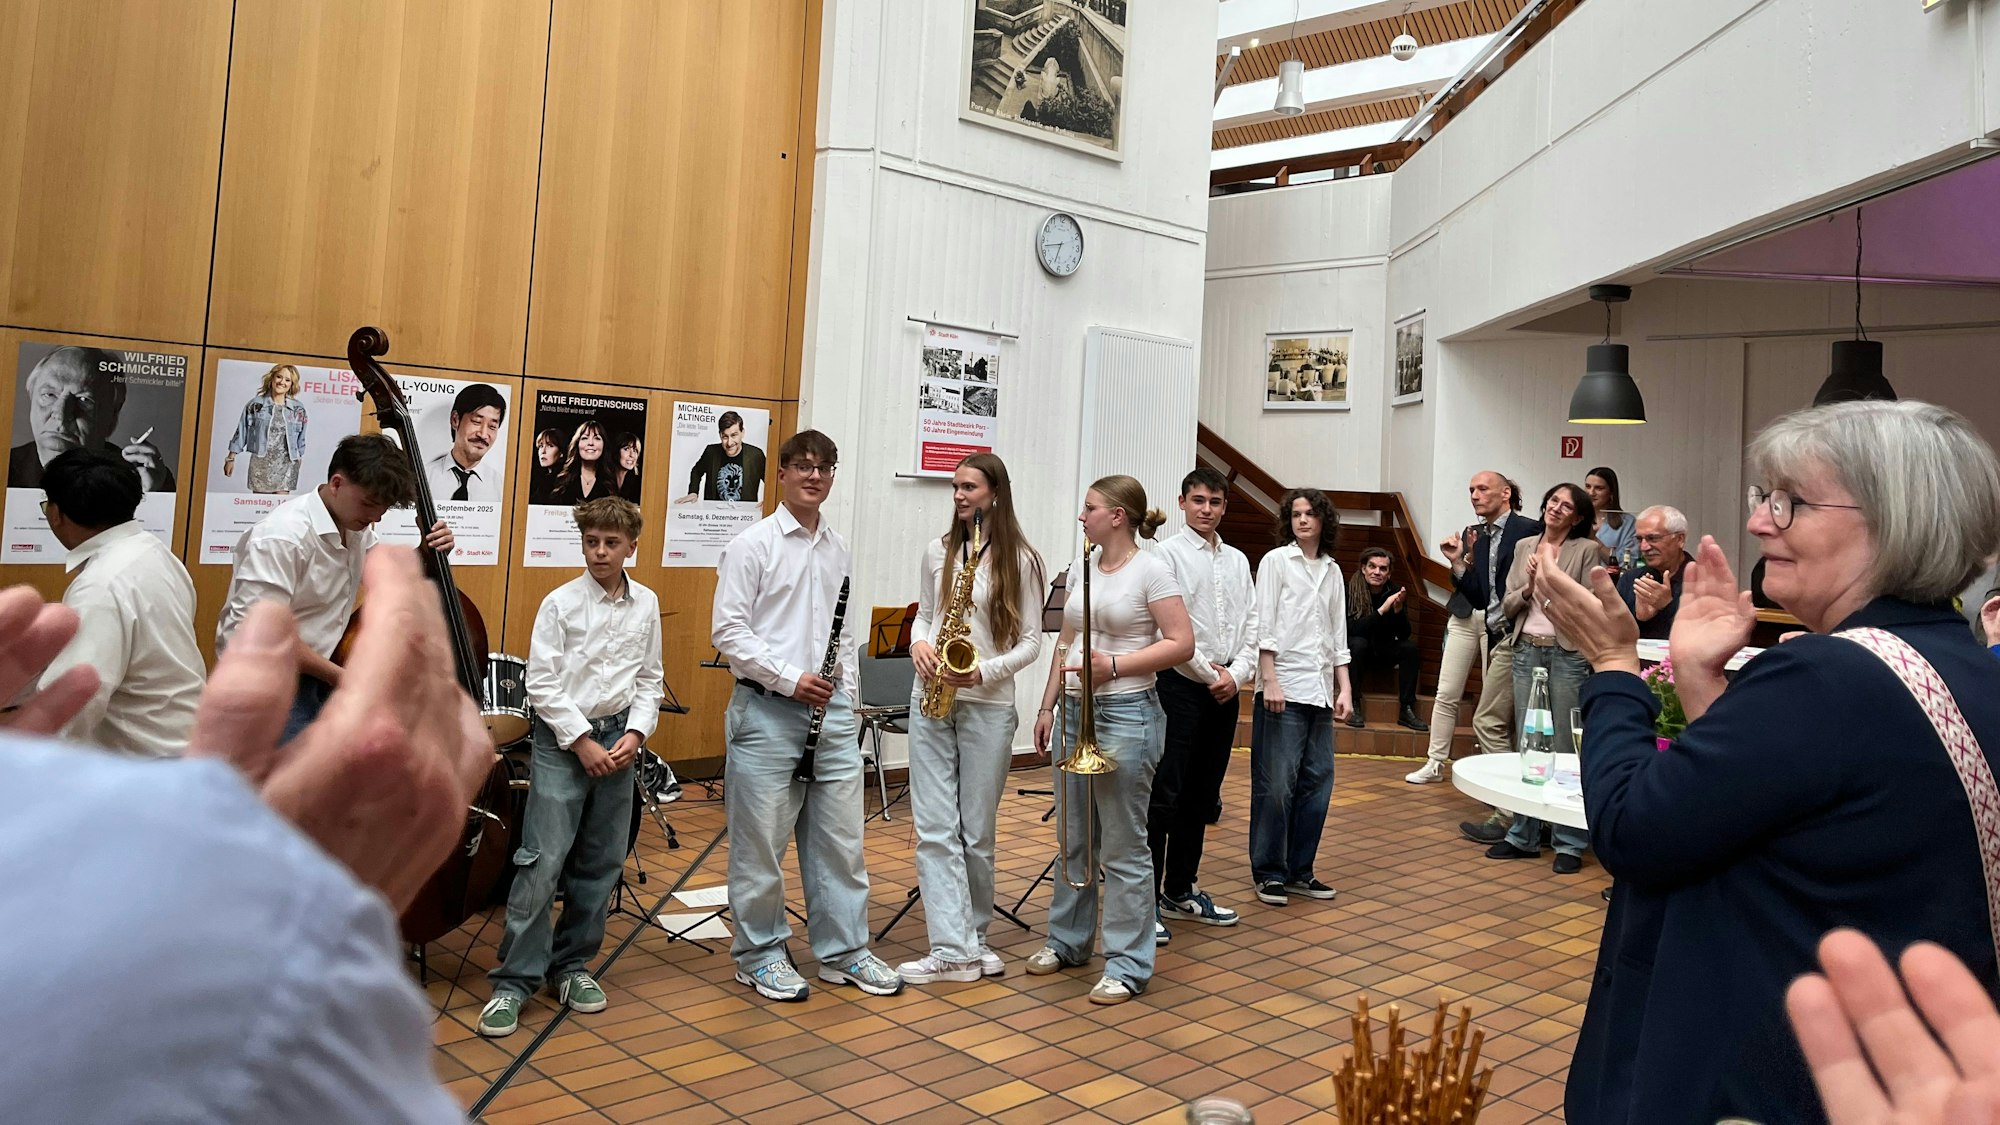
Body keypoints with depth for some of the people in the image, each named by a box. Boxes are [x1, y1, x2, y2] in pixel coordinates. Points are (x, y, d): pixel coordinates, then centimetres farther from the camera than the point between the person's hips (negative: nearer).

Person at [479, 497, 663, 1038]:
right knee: (543, 860, -8)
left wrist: (635, 732, -4)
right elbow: (541, 683, -8)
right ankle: (514, 980, 2)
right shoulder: (561, 603, -6)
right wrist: (581, 740, -12)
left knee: (600, 863, 9)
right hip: (562, 737, -4)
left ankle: (571, 964, 24)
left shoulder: (646, 605, 5)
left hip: (617, 737, 4)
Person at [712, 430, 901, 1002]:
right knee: (761, 840, 4)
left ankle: (844, 950, 22)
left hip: (830, 709, 6)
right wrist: (790, 680, -15)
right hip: (767, 711, -5)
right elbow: (727, 631, -10)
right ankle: (760, 954, 19)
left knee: (841, 836, 9)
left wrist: (847, 690, 10)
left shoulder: (838, 549, 13)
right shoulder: (752, 545, -5)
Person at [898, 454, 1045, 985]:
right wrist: (918, 643, -5)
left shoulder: (1020, 559, -4)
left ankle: (972, 936, 24)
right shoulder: (937, 552, 8)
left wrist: (984, 672, -18)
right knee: (935, 829, -4)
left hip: (988, 705, -3)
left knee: (977, 832, 6)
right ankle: (953, 951, -3)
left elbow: (1030, 642, -3)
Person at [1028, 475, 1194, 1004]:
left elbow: (1181, 644, -13)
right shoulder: (1081, 567, 11)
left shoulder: (1150, 570, -8)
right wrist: (1048, 706, 13)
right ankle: (1067, 941, 31)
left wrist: (1115, 665, -19)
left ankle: (1128, 965, 9)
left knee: (1123, 846, -1)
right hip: (1076, 712, 7)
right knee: (1074, 837, 16)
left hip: (1127, 715, -7)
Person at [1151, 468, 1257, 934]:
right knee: (1165, 795, -8)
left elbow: (1251, 626, 11)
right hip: (1181, 685, -6)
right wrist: (1210, 674, -10)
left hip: (1226, 689, 7)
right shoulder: (1168, 554, -5)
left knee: (1202, 796, 13)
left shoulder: (1238, 561, 14)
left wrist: (1237, 674, -4)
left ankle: (1180, 891, 25)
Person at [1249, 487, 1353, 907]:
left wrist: (1344, 688, 10)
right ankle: (1269, 872, 7)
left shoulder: (1333, 571, 15)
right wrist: (1269, 680, -13)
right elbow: (1264, 625, -6)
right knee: (1277, 783, -4)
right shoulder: (1276, 561, 0)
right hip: (1284, 686, -6)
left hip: (1320, 689, 6)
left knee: (1318, 779, 6)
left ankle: (1299, 870, 16)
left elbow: (1338, 635, 17)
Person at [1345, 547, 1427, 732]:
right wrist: (1383, 609, -36)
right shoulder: (1350, 590, -19)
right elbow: (1352, 629, -28)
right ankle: (1354, 706, -25)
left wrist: (1398, 609, -32)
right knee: (1358, 643, -34)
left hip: (1383, 650, 4)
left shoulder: (1396, 590, -9)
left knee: (1410, 647, -22)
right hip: (1357, 649, -3)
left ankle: (1406, 710, -18)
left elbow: (1404, 634, -13)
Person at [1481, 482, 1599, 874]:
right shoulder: (1525, 547, 12)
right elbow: (1507, 606, 9)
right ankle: (1523, 836, 20)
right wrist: (1528, 588, -9)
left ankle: (1570, 844, 8)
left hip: (1568, 654, -5)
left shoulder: (1586, 550, -2)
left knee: (1566, 748, -2)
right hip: (1526, 651, 5)